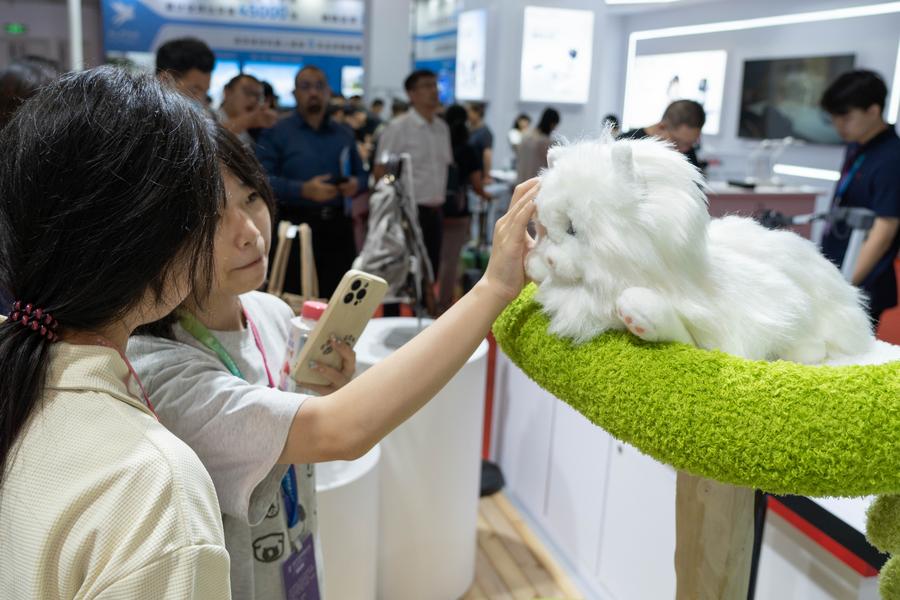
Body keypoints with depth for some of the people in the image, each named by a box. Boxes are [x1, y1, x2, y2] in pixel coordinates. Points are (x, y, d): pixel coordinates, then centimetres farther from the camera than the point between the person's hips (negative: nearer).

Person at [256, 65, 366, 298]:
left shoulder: (343, 134, 19)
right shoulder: (276, 133, 3)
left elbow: (361, 174, 21)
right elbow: (264, 179, -8)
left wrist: (356, 184, -3)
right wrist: (304, 190, -20)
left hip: (339, 228, 4)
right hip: (296, 226, -4)